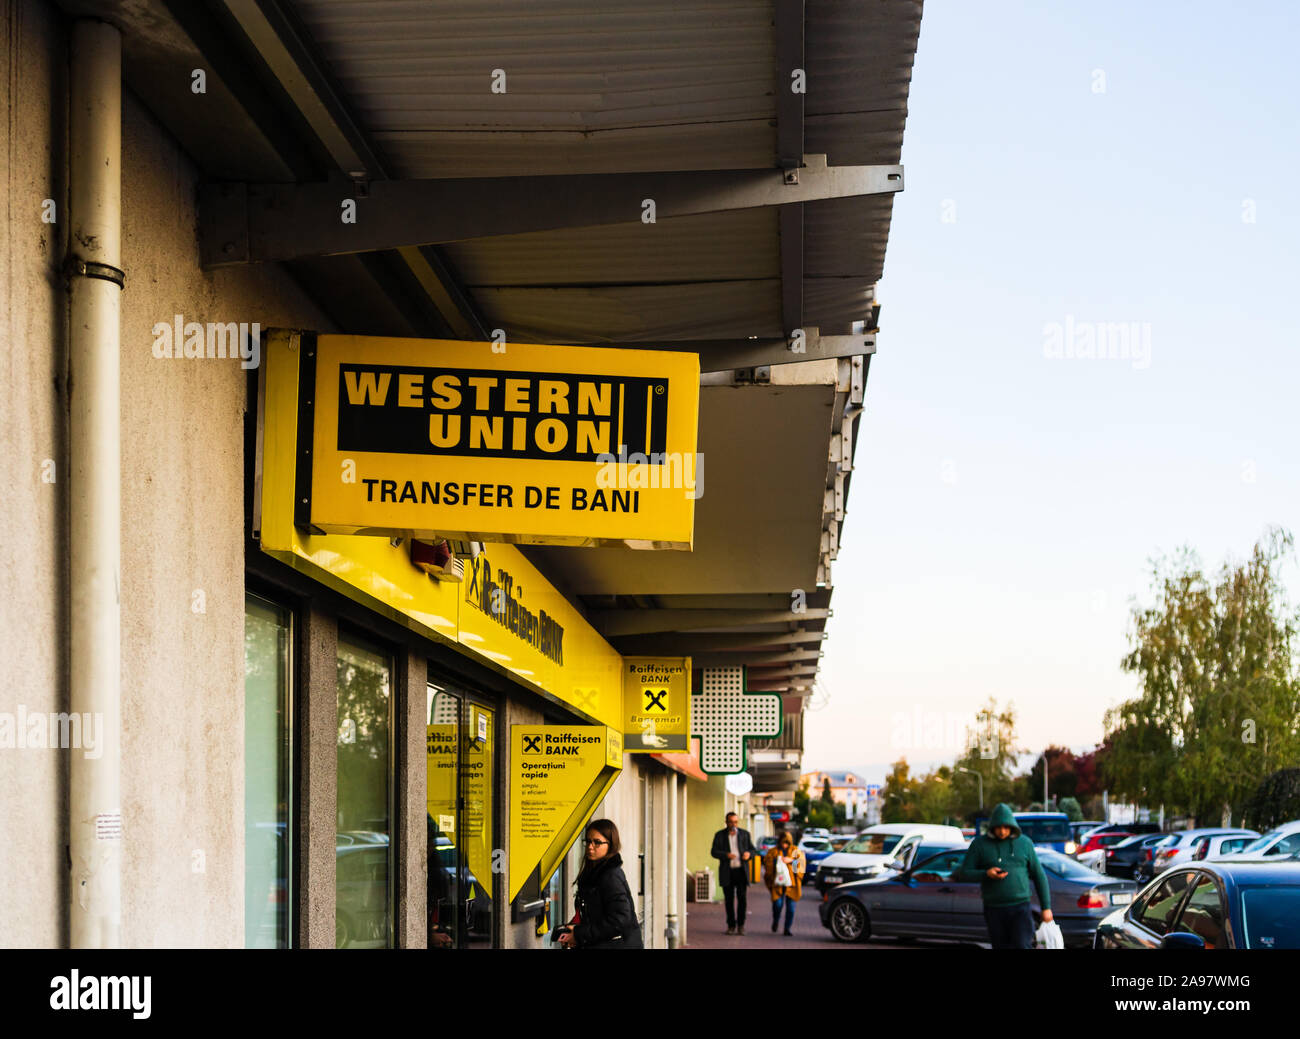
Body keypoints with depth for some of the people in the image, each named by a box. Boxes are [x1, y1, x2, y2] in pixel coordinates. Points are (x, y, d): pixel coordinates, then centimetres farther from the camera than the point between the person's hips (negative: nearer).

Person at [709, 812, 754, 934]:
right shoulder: (719, 835, 5)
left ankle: (741, 925, 1)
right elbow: (714, 852, -1)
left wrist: (749, 853, -11)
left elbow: (752, 849, 13)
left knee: (742, 898, -6)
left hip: (741, 871, 0)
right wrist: (726, 855, -19)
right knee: (729, 899, 3)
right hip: (727, 872, 0)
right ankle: (731, 926, 11)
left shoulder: (745, 834, 9)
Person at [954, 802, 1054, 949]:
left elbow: (1039, 876, 9)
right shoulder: (979, 844, 1)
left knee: (1022, 947, -16)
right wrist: (986, 874, -18)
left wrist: (1046, 907, 6)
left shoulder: (1024, 843, 4)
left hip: (1020, 908, -1)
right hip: (994, 909, 1)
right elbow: (964, 874, 0)